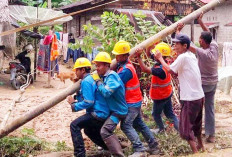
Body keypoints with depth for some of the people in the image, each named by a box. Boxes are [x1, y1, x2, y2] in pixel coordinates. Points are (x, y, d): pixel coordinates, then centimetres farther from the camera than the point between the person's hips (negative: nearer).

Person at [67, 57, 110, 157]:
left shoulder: (86, 81, -14)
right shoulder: (92, 78, 17)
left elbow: (88, 102, -21)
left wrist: (74, 106, -11)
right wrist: (76, 98, 8)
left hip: (98, 114, -10)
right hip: (104, 114, 10)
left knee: (74, 125, -14)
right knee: (88, 130, 30)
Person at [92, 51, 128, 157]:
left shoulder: (111, 76, -22)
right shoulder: (106, 76, 6)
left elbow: (106, 92, -33)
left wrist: (98, 81, -21)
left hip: (117, 110, -10)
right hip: (112, 109, 10)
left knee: (105, 131, -23)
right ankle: (116, 147, 38)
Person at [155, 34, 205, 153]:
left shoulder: (183, 57, -16)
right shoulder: (192, 56, 11)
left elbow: (169, 69, -8)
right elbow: (176, 71, 15)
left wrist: (160, 58, 3)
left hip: (190, 99, -9)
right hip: (199, 96, 9)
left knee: (186, 127, -1)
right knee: (196, 123, 25)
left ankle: (195, 152, -2)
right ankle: (200, 146, 41)